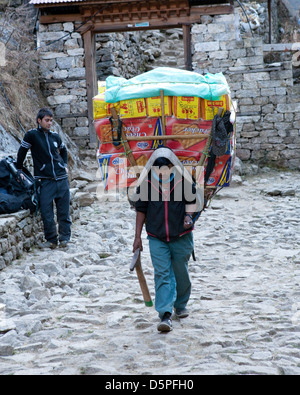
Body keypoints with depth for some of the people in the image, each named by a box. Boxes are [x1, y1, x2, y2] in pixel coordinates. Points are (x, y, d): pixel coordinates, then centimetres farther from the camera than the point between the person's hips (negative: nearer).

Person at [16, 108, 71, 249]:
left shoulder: (55, 136, 10)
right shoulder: (32, 135, -2)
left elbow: (64, 151, 29)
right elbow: (21, 153, 5)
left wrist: (65, 166, 19)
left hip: (62, 179, 4)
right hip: (45, 181, -4)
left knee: (64, 212, 4)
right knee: (46, 213, -9)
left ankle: (64, 238, 13)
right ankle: (51, 240, 2)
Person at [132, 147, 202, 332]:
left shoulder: (183, 180, -7)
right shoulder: (146, 182, -5)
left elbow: (192, 201, 6)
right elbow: (141, 209, 3)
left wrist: (188, 216, -15)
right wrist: (138, 236, 3)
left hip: (181, 236, 0)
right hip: (156, 238, 0)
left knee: (181, 273, 13)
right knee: (162, 275, -8)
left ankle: (181, 305, 37)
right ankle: (165, 315, -11)